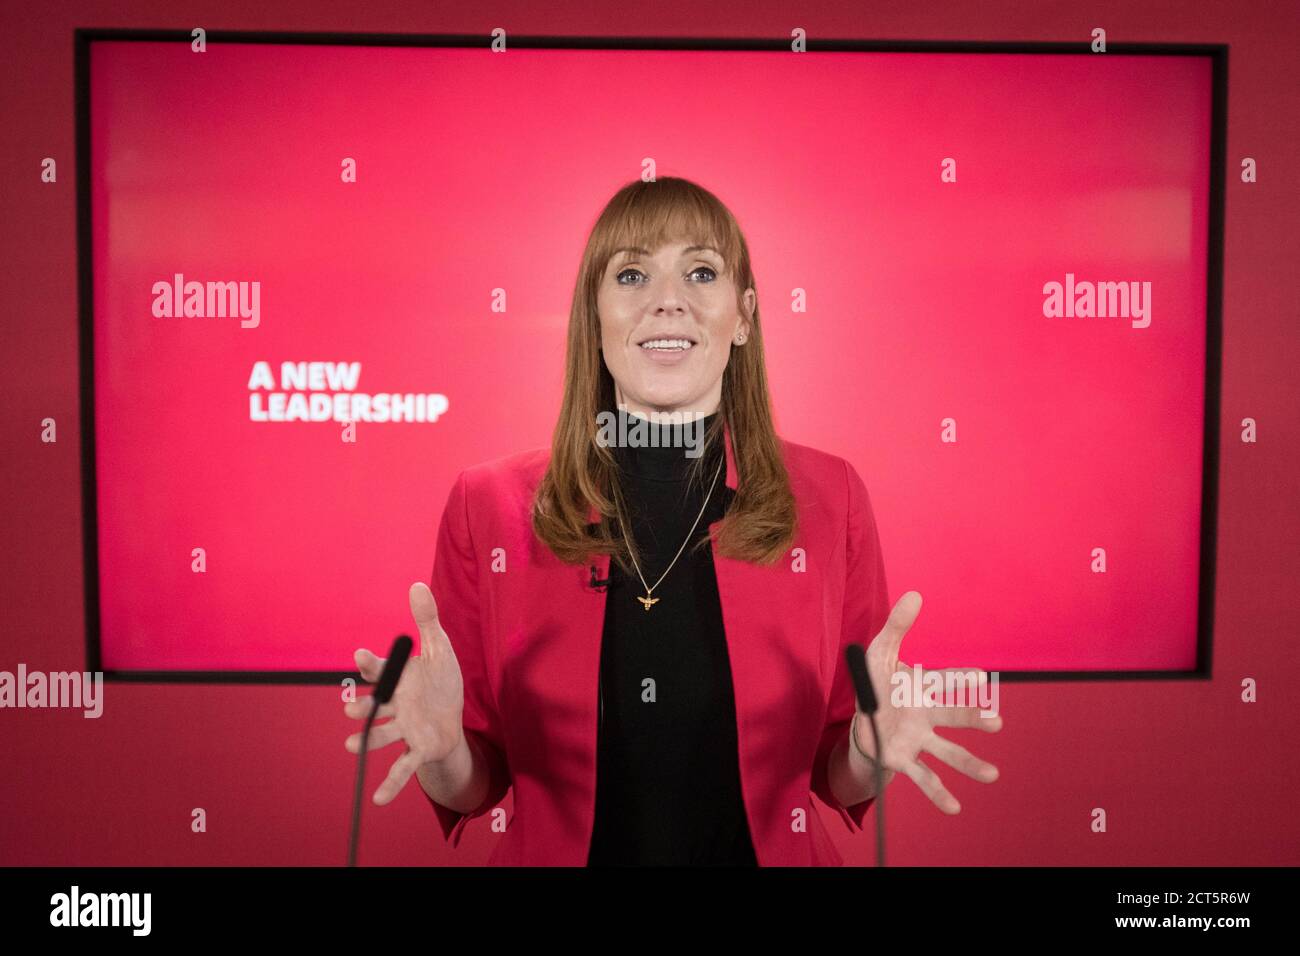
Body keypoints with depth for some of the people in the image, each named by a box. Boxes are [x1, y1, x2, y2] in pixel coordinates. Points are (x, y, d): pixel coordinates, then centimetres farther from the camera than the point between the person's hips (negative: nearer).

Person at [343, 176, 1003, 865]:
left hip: (769, 851, 1)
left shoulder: (827, 496, -10)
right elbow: (473, 788, -4)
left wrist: (870, 748, -22)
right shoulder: (489, 505, -12)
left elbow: (838, 781, -3)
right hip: (553, 849, 0)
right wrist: (442, 748, -24)